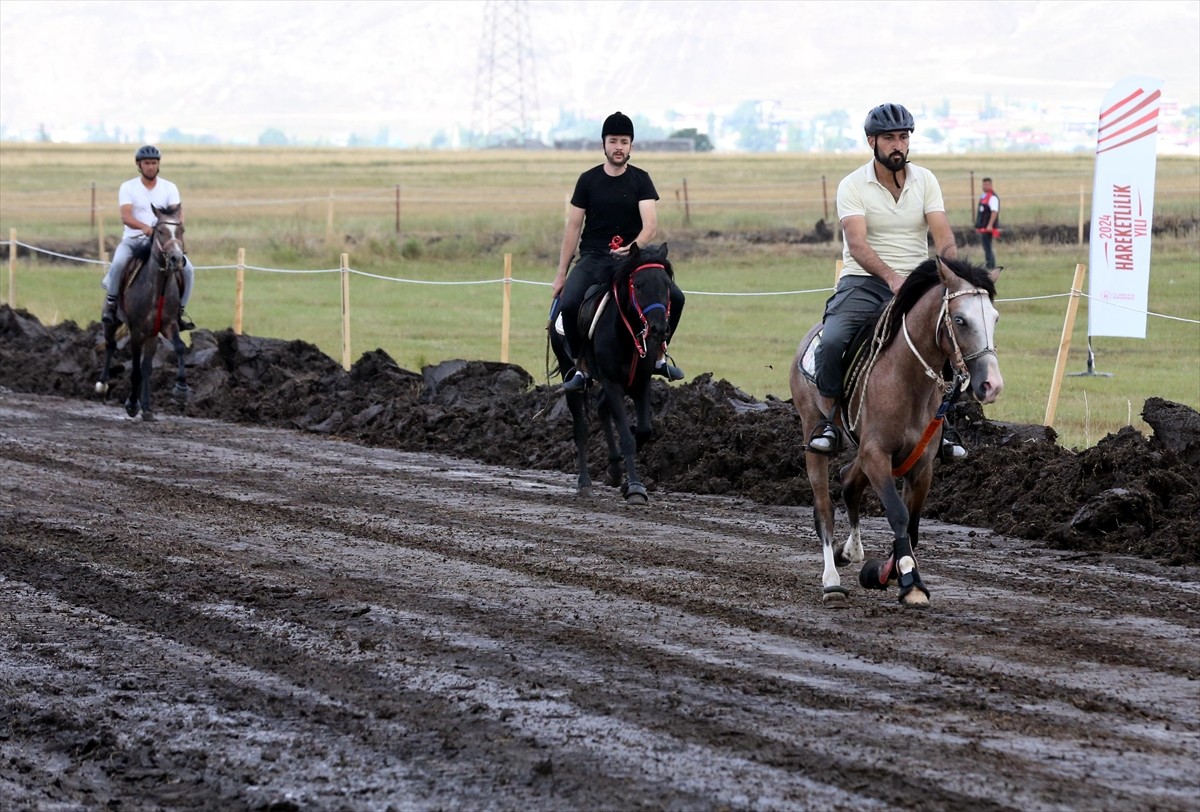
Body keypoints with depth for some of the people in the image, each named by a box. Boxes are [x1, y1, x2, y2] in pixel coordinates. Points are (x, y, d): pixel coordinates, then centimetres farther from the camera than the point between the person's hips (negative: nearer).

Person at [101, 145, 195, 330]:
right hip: (134, 239, -2)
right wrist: (144, 227, -35)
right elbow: (126, 217, -14)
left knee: (188, 269, -18)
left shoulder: (170, 188, 7)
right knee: (118, 262, -33)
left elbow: (178, 214, -5)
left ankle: (180, 309, 1)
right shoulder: (128, 187, 1)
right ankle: (111, 301, -12)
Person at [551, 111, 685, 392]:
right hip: (593, 258, 0)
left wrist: (633, 247, -32)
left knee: (674, 297, -20)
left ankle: (658, 355, 4)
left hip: (633, 255, 0)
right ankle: (580, 366, -8)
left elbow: (650, 225, -11)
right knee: (569, 304, -28)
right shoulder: (588, 180, 3)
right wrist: (561, 274, 3)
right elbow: (573, 227, 5)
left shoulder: (640, 180, 1)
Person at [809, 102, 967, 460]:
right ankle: (829, 420, -7)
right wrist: (890, 277, -37)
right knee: (831, 342, -27)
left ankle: (939, 423, 1)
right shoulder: (852, 186, -5)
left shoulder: (925, 180, 5)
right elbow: (857, 243, -19)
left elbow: (943, 236, -4)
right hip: (864, 281, -2)